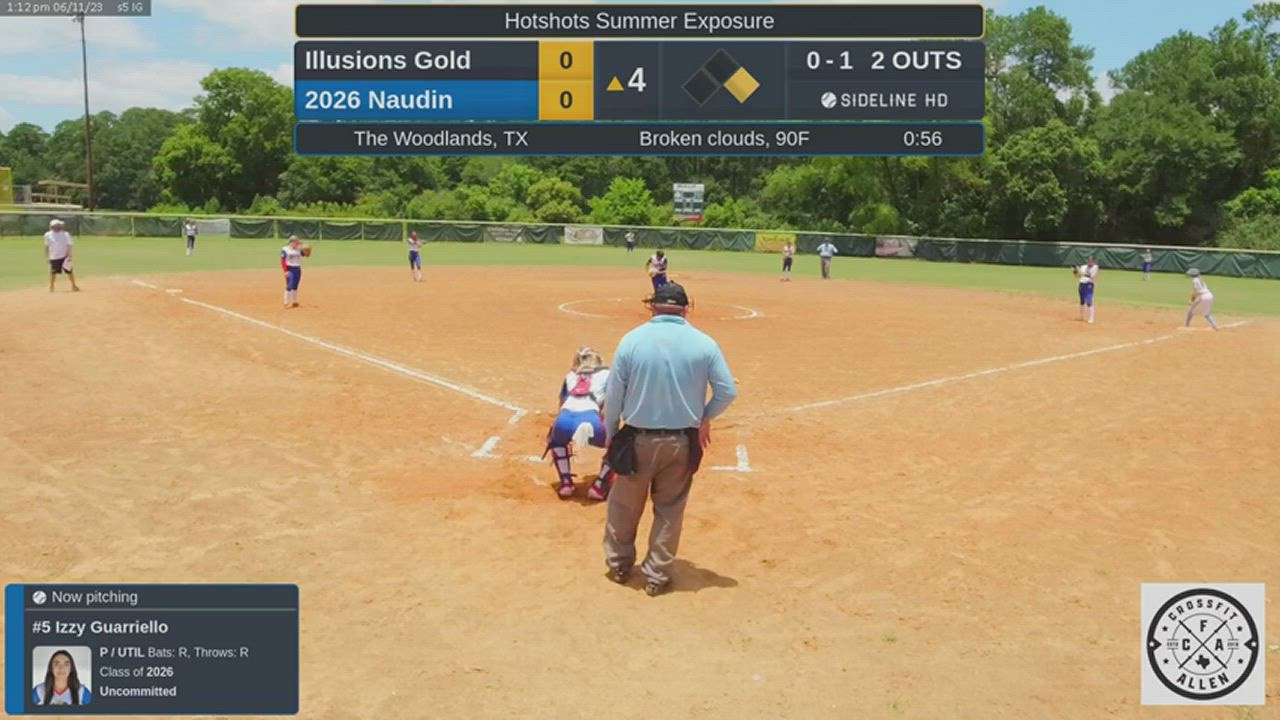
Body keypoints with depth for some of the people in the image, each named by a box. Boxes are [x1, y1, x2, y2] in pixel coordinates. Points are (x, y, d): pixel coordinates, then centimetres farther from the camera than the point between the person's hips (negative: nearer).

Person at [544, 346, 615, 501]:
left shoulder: (570, 376, 34)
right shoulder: (606, 374, 27)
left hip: (565, 420, 3)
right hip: (591, 418, -3)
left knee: (556, 440, 39)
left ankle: (566, 483, 25)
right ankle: (599, 486, 11)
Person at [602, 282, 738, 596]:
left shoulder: (632, 340, -8)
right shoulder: (704, 343, -6)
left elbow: (613, 396, -5)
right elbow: (728, 391, -5)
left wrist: (611, 436, 9)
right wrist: (705, 417, 13)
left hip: (638, 440, -1)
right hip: (683, 442, 1)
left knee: (624, 505, 19)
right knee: (670, 510, 17)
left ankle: (619, 564, 35)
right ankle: (656, 576, 23)